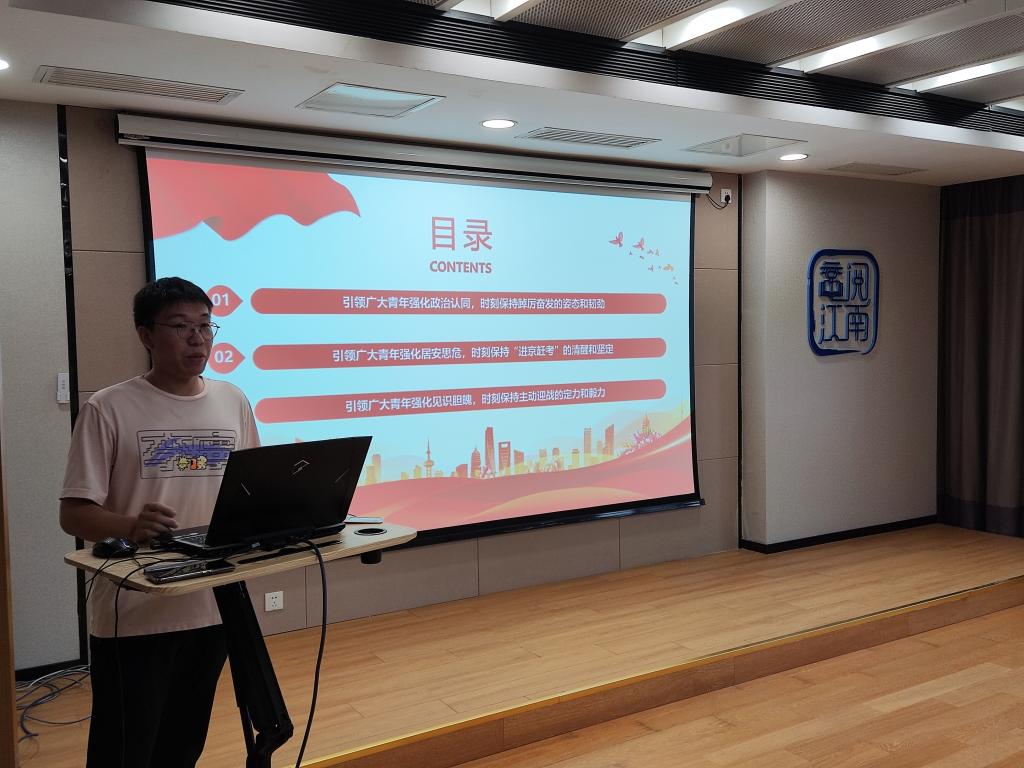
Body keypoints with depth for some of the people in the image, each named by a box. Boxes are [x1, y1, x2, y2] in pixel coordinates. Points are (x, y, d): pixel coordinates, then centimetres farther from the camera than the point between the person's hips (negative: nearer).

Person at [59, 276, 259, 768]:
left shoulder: (233, 402, 6)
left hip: (213, 608, 4)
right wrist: (130, 527, -30)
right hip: (133, 616, -4)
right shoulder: (109, 409, -8)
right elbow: (74, 514, -10)